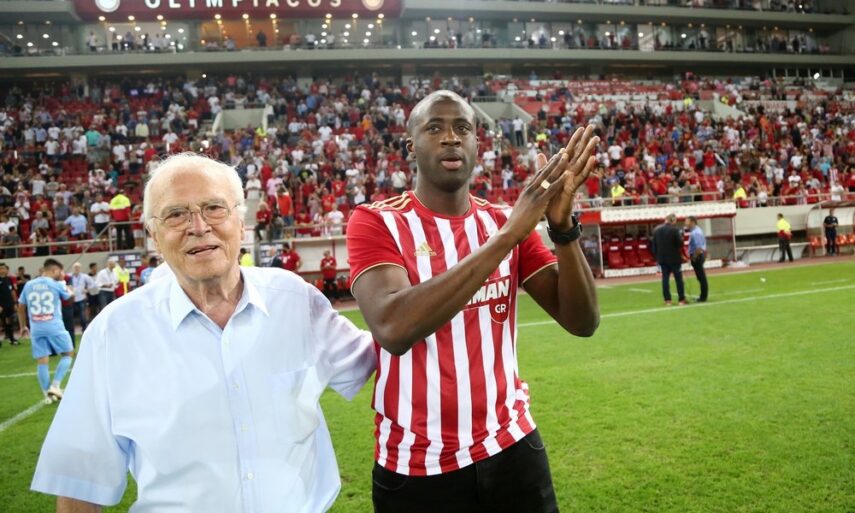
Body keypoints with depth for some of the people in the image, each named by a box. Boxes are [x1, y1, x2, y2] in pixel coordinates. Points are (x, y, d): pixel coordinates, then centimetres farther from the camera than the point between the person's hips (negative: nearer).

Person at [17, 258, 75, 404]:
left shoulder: (28, 285, 8)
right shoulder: (56, 284, -3)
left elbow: (21, 308, 16)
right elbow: (70, 296, 15)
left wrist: (23, 327, 27)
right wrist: (62, 281, 23)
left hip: (36, 329, 4)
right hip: (54, 327, -4)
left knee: (42, 361, 7)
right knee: (67, 354, 13)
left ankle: (47, 394, 11)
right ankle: (55, 385, 0)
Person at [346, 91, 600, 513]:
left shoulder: (504, 222, 3)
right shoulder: (376, 223, -10)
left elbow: (582, 322, -5)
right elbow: (394, 329, -28)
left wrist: (563, 227, -20)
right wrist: (507, 236, -29)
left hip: (512, 448, 4)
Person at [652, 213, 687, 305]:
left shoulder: (656, 230, 4)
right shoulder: (674, 230, -14)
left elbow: (653, 245, 9)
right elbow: (680, 243, -12)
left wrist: (656, 256, 15)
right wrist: (681, 237, 7)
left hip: (662, 258, 5)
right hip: (674, 258, -5)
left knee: (665, 278, 7)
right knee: (678, 278, 5)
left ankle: (667, 300, 7)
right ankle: (681, 299, 8)